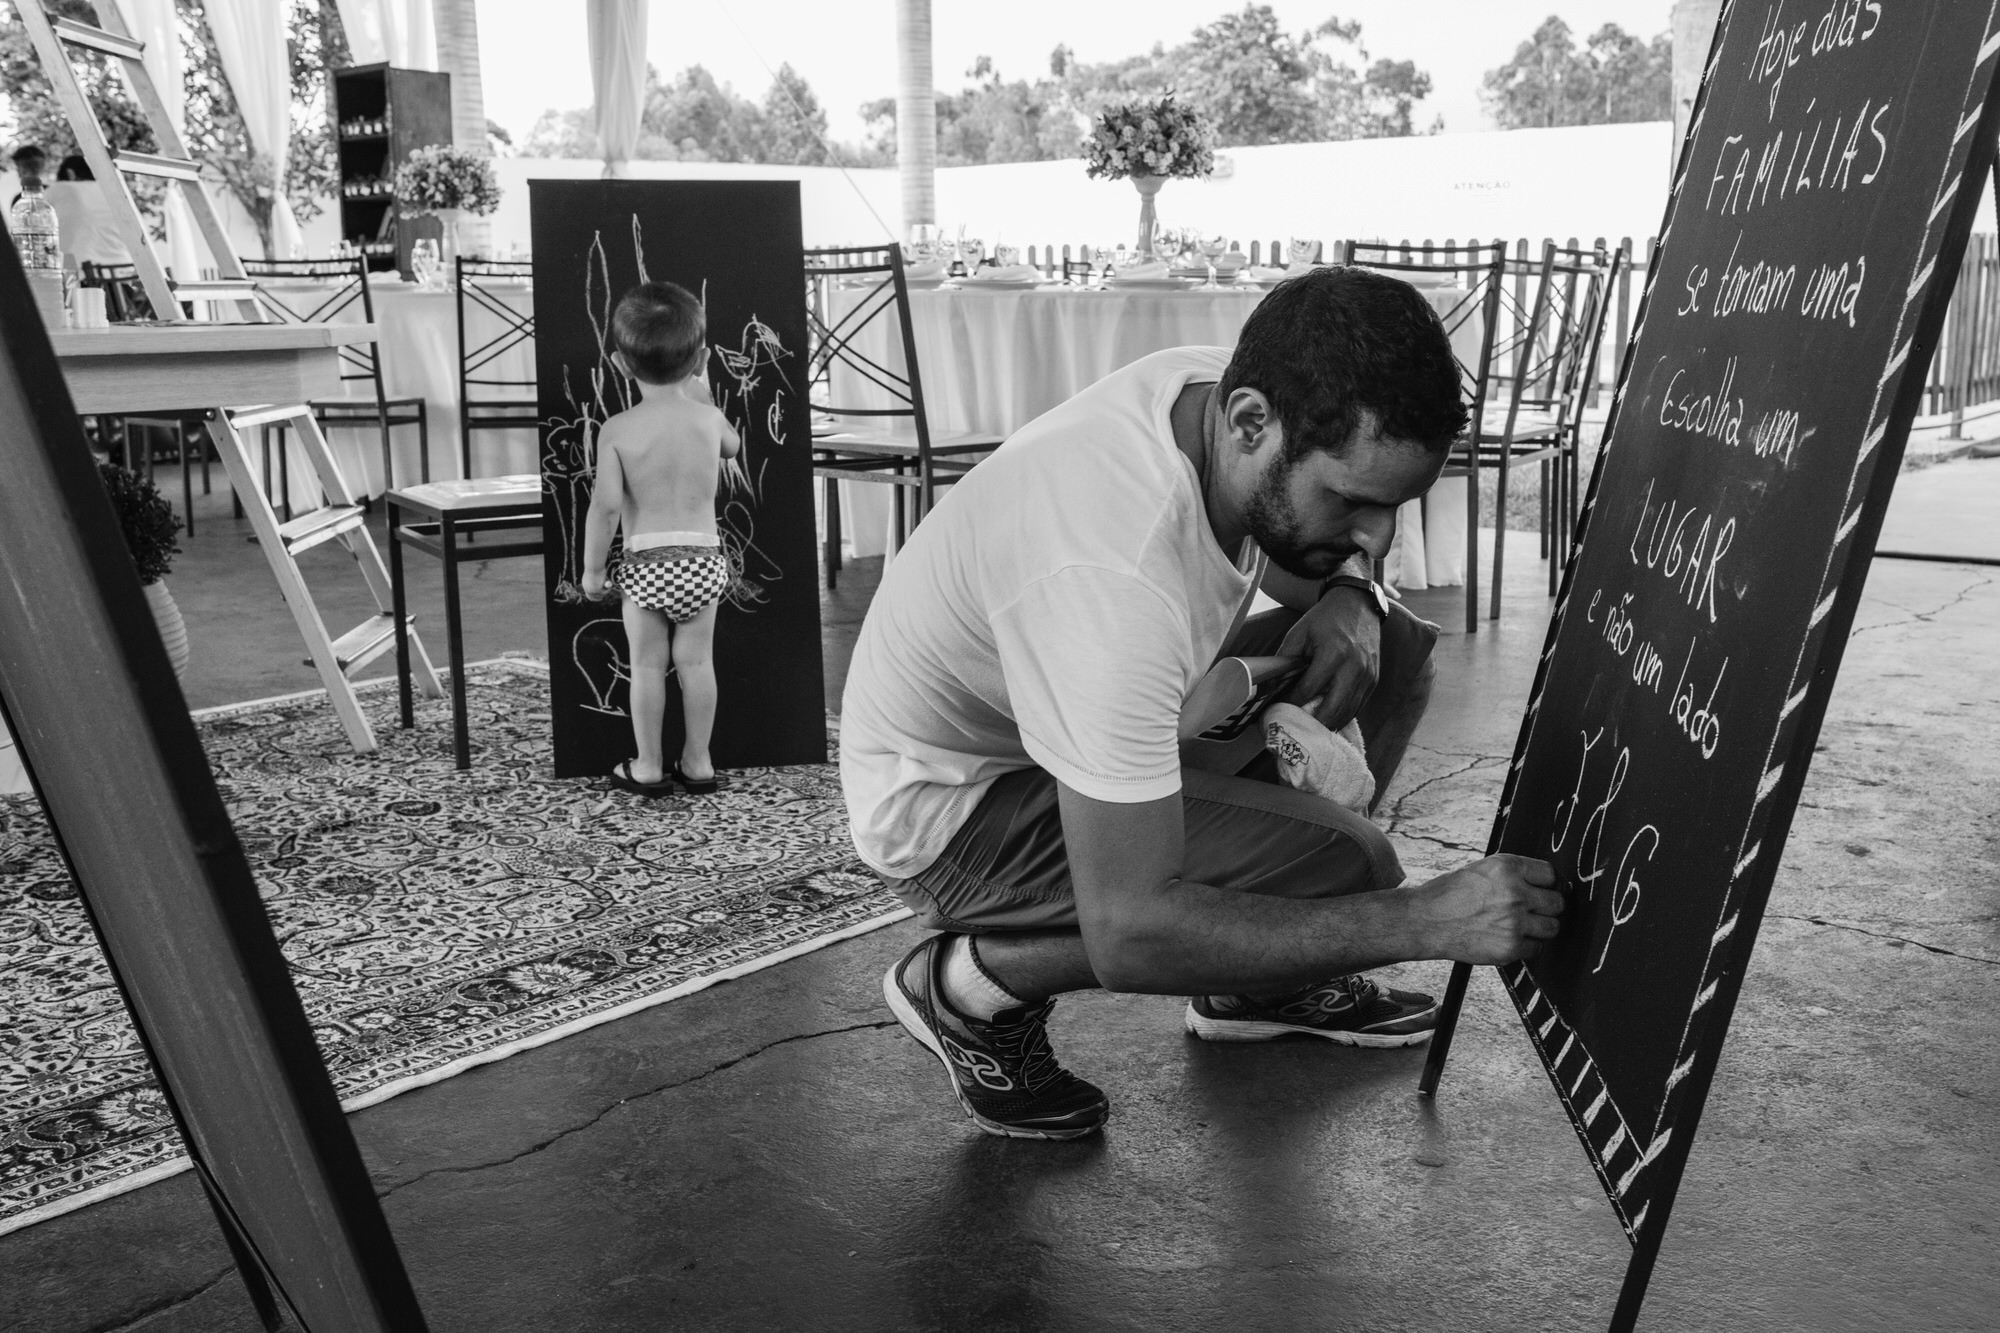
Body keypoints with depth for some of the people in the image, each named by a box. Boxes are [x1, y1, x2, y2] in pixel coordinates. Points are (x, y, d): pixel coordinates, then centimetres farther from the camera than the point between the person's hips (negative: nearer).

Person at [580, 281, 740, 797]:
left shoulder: (617, 430, -10)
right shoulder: (710, 418, -2)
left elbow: (606, 505, -13)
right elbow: (732, 446, 23)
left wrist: (592, 568, -3)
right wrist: (702, 397, 28)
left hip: (645, 563, -2)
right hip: (704, 557, 2)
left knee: (648, 665, 9)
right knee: (696, 661, 10)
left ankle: (649, 767, 18)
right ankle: (697, 763, 19)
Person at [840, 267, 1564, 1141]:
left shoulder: (1225, 387, -14)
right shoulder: (1116, 579, -39)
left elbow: (1291, 552, 11)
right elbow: (1128, 935, -37)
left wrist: (1348, 599, -14)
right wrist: (1426, 921, -33)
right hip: (951, 802, -8)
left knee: (1395, 648, 2)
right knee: (1346, 865, -23)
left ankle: (1259, 984, 12)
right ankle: (975, 984, -6)